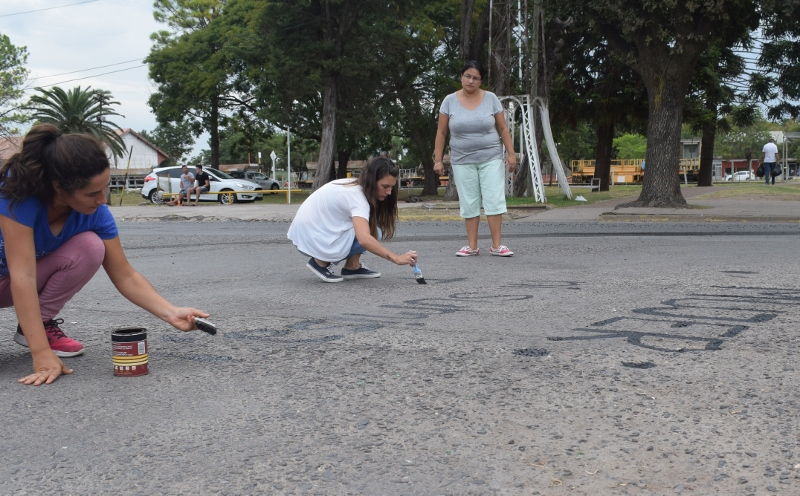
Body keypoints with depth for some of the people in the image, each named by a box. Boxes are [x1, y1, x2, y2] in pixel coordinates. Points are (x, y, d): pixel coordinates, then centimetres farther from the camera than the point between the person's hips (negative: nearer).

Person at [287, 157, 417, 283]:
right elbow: (364, 239, -37)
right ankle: (321, 262, -8)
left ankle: (352, 267, 4)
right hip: (311, 239, -9)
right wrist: (396, 258, -37)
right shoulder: (357, 196, -24)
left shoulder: (353, 185, 3)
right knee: (371, 233, -18)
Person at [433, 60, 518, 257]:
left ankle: (497, 245, 0)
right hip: (463, 160, 1)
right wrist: (438, 159, -1)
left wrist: (511, 153, -3)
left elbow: (503, 128, 3)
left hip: (490, 158, 0)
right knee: (469, 204, 4)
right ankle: (472, 246, 10)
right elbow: (441, 132, 3)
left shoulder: (490, 98, 0)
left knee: (494, 200, -4)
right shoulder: (450, 101, 0)